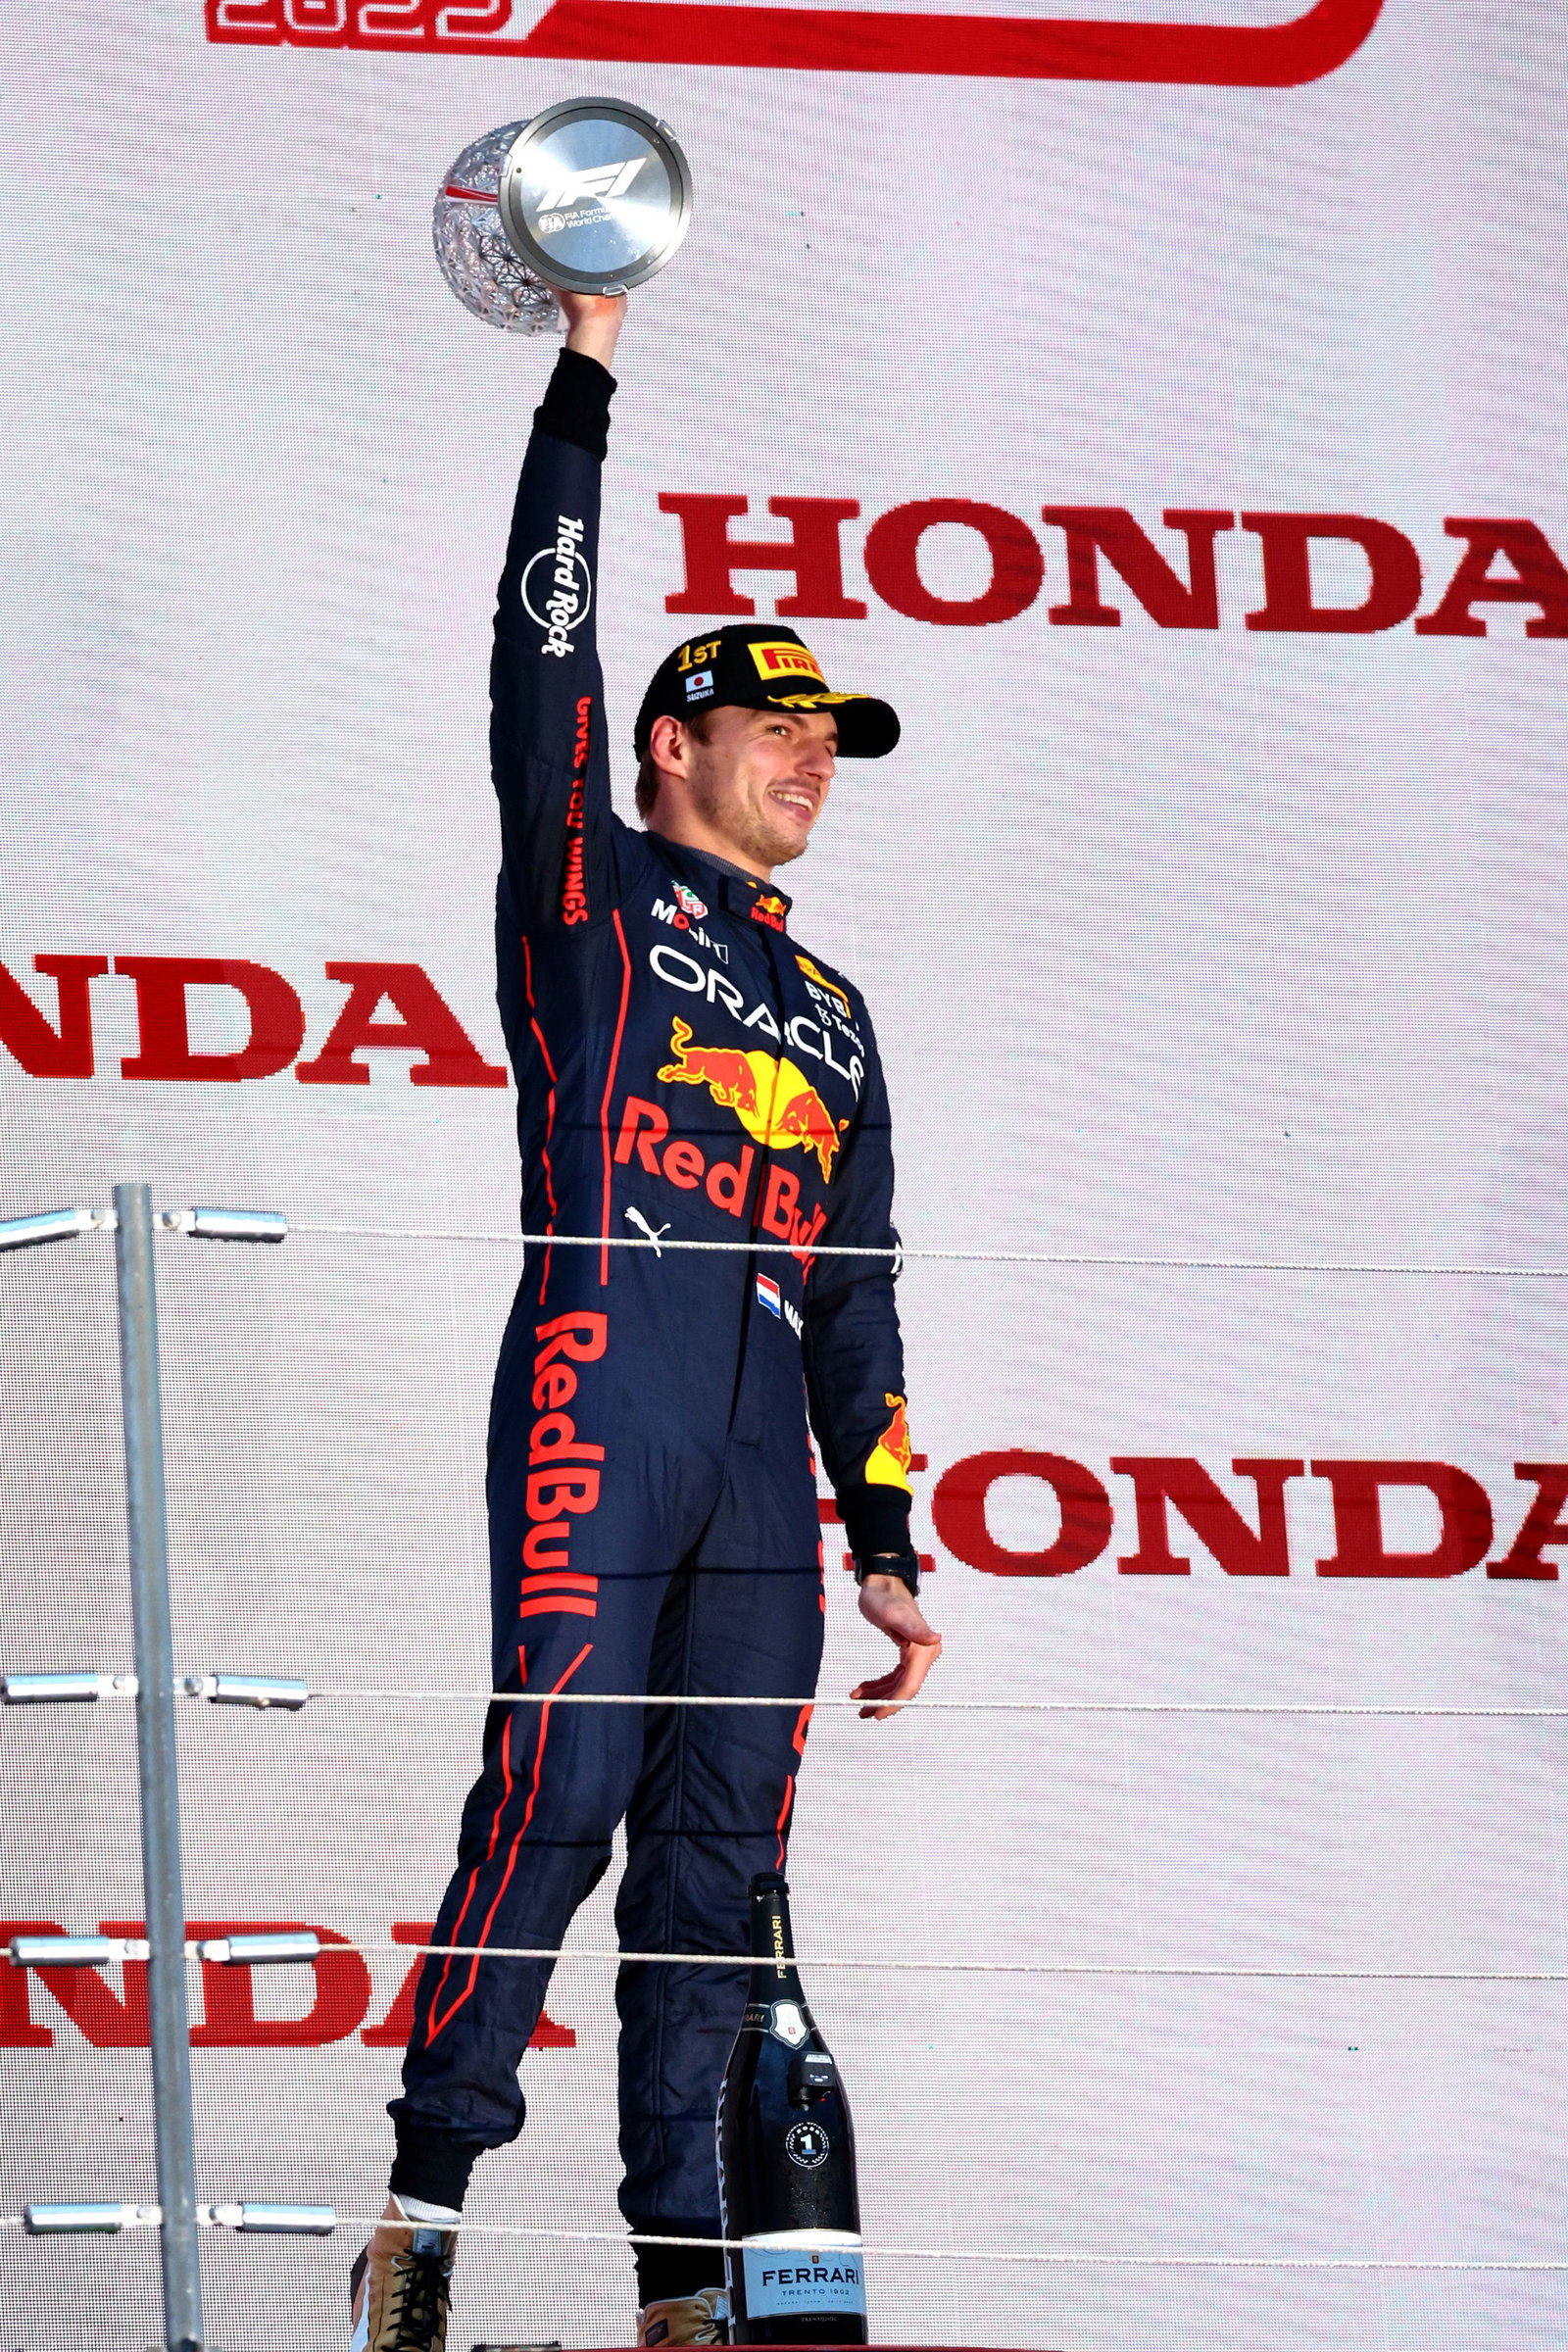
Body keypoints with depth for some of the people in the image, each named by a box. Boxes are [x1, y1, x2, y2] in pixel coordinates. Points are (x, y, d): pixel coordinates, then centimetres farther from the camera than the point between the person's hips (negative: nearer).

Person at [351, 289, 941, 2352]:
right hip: (602, 1393, -5)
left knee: (719, 1853, 0)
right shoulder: (588, 889, 13)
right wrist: (585, 377, -1)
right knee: (558, 1792, -17)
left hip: (767, 1449, 6)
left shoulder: (829, 1012, 27)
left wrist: (888, 1545, 17)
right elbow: (543, 663, 1)